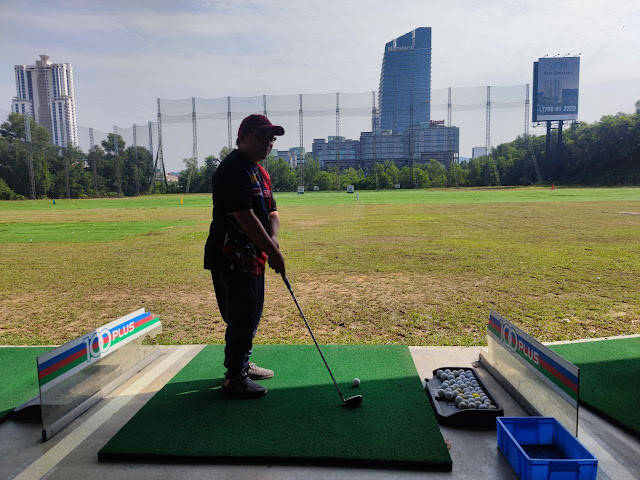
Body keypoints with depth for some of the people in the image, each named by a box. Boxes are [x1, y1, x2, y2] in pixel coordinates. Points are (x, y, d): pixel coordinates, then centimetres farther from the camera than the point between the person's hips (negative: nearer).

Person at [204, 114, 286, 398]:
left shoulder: (260, 172, 15)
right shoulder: (232, 169, -17)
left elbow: (271, 211, 13)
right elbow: (245, 217, -24)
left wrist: (272, 237, -8)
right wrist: (273, 252, -22)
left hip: (252, 257, 10)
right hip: (231, 259, -10)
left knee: (251, 314, 19)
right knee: (241, 318, -2)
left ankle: (242, 364, 37)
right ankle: (234, 377, 14)